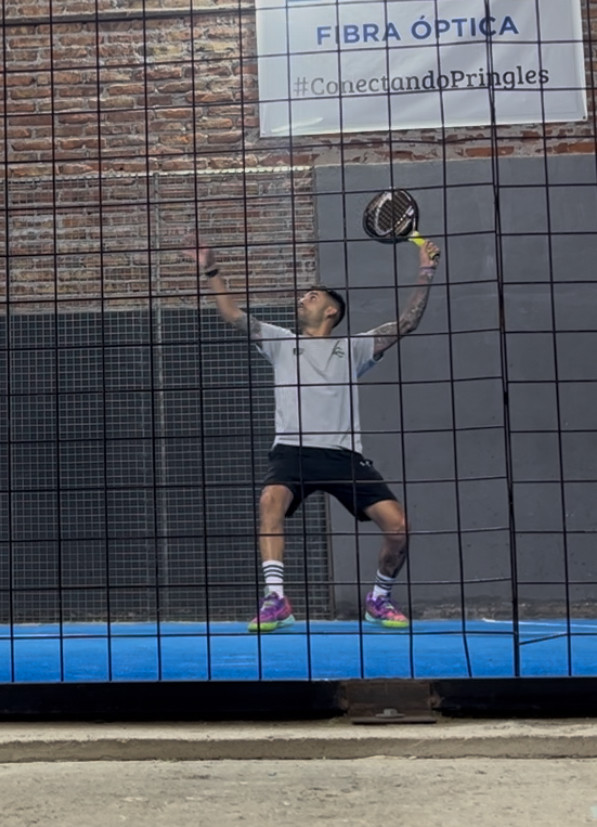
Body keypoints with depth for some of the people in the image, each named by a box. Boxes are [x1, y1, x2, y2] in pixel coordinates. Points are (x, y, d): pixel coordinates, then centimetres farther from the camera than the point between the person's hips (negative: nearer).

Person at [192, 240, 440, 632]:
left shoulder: (352, 348, 18)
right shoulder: (281, 342, 20)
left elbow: (407, 322, 12)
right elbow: (234, 314, 14)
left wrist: (426, 274, 5)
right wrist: (212, 271, 6)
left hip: (343, 454, 1)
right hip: (293, 451, 0)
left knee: (397, 524, -12)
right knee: (271, 499, -33)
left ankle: (380, 599, 14)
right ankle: (275, 599, -34)